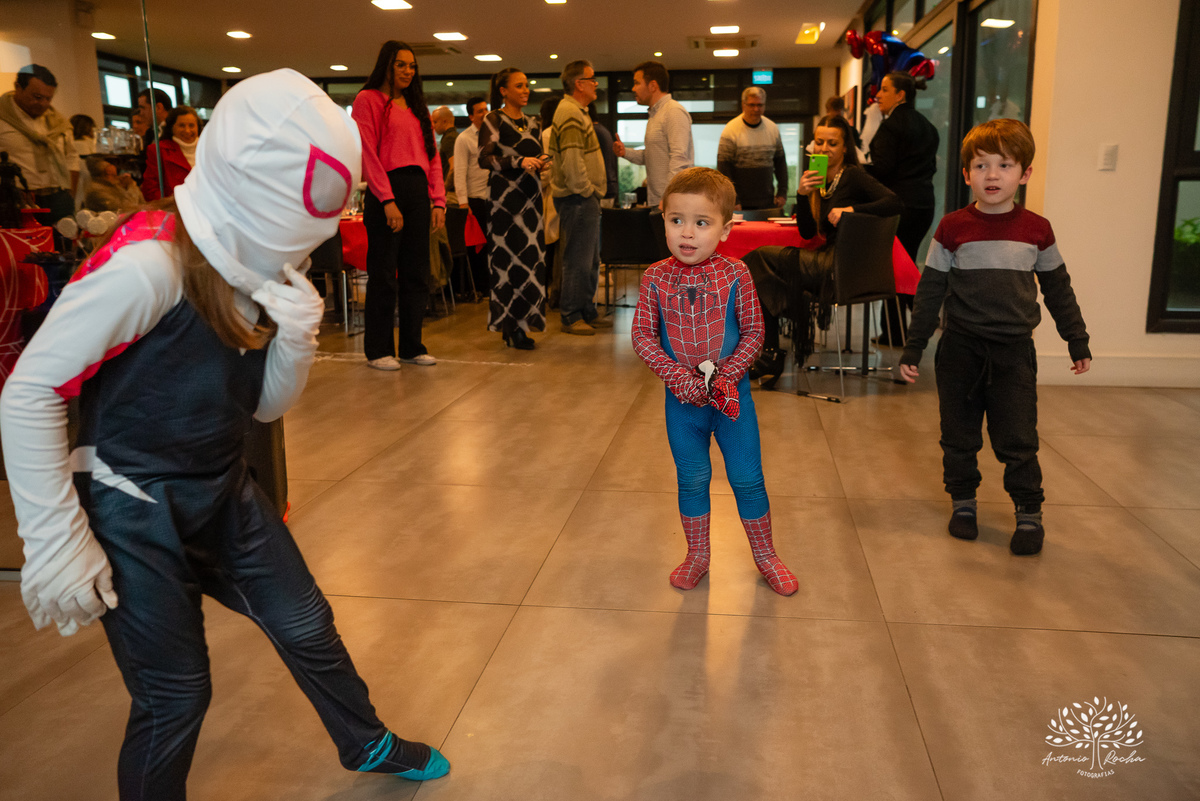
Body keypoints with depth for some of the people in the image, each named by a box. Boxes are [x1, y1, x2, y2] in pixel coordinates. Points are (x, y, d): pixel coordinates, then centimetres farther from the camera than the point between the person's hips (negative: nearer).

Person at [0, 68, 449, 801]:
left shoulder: (259, 264, -3)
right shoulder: (152, 264, -26)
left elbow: (267, 405, 5)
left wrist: (296, 340, -16)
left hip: (224, 493, 7)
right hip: (135, 511, -7)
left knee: (307, 627, 17)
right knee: (175, 699, 2)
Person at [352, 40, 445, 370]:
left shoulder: (416, 105, 22)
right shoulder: (369, 100, 1)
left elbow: (432, 154, 17)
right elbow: (367, 154, -8)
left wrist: (438, 200, 5)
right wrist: (387, 200, -17)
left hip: (418, 193, 6)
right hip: (387, 189, -6)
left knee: (416, 274, 7)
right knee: (383, 274, -3)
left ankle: (411, 347, 15)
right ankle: (378, 350, 5)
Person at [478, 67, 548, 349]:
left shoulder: (533, 123, 18)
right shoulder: (494, 120, 0)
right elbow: (484, 159, -10)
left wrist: (541, 163, 1)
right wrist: (519, 161, -19)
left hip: (530, 194, 6)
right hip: (504, 194, -6)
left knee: (531, 256, 0)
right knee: (508, 257, -9)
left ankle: (522, 323, 8)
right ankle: (511, 327, -3)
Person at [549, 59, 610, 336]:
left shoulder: (577, 112, 20)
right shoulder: (571, 114, -15)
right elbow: (572, 162, -24)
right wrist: (587, 190, -14)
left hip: (584, 199, 11)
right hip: (578, 199, -11)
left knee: (590, 260, 15)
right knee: (578, 260, -5)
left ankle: (588, 313, 23)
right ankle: (571, 317, 3)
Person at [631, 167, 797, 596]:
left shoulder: (734, 275, -10)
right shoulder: (656, 278, -7)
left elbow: (753, 333, -6)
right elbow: (643, 336, -6)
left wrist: (726, 376, -17)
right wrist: (680, 378, -17)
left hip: (732, 392, -1)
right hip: (682, 397, 1)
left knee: (747, 478, 8)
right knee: (691, 480, 14)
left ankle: (765, 555, 29)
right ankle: (697, 556, 33)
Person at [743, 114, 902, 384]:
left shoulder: (853, 176, -8)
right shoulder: (821, 180, 14)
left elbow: (895, 203, -21)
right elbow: (808, 233, 7)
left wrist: (851, 209, -23)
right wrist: (802, 195, -6)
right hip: (830, 259, 8)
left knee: (760, 259, -7)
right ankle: (770, 357, 5)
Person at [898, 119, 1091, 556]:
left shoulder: (1037, 229, 1)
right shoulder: (952, 228, -4)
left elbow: (1058, 290, 12)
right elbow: (929, 293, -1)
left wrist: (1077, 341, 17)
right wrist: (912, 349, -2)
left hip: (1014, 351, 0)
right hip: (960, 349, 0)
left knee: (1017, 438, 2)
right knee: (959, 435, 9)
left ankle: (1029, 512, 18)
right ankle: (963, 501, 27)